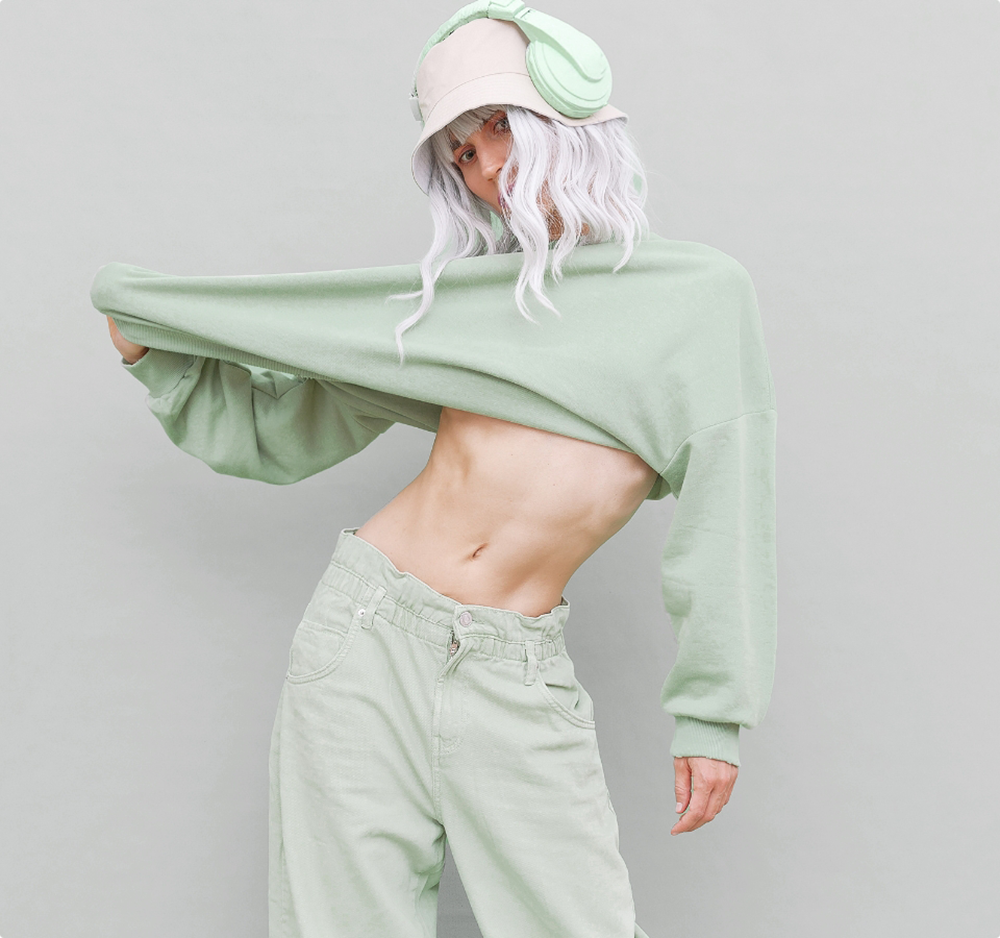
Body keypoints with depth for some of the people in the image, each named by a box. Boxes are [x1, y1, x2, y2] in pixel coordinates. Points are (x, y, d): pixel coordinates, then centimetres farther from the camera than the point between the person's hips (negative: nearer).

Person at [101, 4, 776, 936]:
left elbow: (724, 506, 1)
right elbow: (285, 425, 20)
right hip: (367, 627, 2)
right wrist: (155, 354, 15)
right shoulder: (459, 294, 10)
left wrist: (711, 716, -1)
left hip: (516, 676, -2)